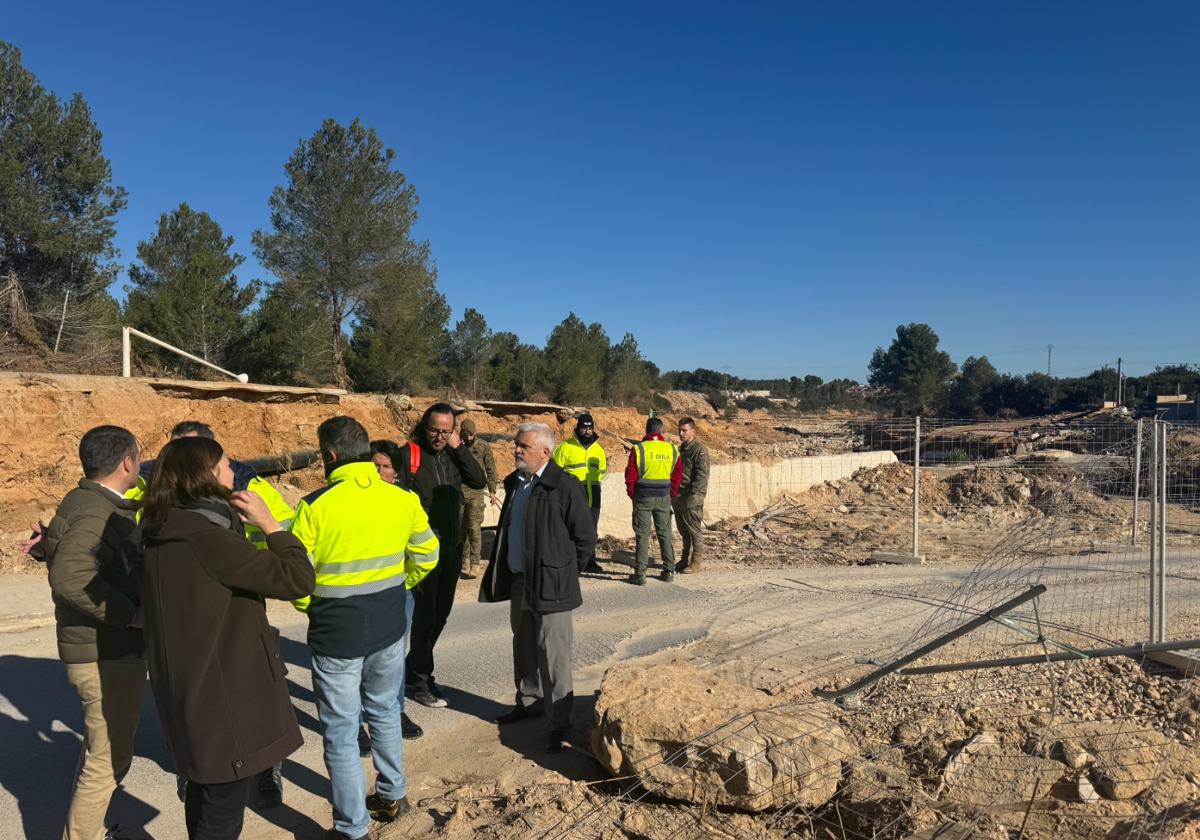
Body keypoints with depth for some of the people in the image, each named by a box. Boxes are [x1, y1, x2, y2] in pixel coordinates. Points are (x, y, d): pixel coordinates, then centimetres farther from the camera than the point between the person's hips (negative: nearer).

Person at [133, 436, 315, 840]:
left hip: (189, 690, 9)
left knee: (205, 796, 27)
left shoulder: (160, 536, 3)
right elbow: (297, 579, -27)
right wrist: (269, 525, -15)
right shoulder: (206, 537, -25)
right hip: (225, 696, -9)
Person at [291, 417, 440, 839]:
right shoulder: (402, 499, -4)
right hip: (389, 629, 5)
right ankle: (392, 795, 39)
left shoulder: (315, 507, -17)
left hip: (337, 636, -4)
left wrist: (311, 606, 6)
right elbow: (427, 555, 6)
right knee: (384, 713, 24)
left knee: (341, 734, 10)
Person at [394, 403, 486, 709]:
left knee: (441, 611, 15)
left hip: (452, 546, 6)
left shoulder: (453, 454, 6)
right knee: (425, 612, 0)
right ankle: (418, 680, 15)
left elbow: (479, 481, -4)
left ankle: (416, 669, 32)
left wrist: (459, 448, -11)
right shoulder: (408, 454, -11)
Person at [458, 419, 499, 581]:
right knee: (461, 527, 10)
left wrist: (492, 491, 5)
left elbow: (490, 469, 7)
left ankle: (474, 565, -7)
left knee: (474, 527, -9)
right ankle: (465, 560, 23)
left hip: (476, 492, -2)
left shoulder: (483, 446, 1)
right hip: (457, 491, 2)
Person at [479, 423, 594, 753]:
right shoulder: (514, 482, 7)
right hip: (518, 580, 8)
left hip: (549, 585, -7)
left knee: (553, 656, -2)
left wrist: (565, 573, -4)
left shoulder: (564, 487, -16)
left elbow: (585, 536, -11)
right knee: (524, 648, 20)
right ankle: (529, 701, 39)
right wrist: (505, 571, 16)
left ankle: (560, 725, 9)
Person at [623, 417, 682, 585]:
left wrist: (632, 494, 7)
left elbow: (630, 475, -7)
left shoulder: (638, 449, -9)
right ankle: (669, 571, 20)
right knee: (665, 534, 14)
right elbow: (678, 474, 5)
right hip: (664, 497, 3)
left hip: (643, 497, -3)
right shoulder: (672, 449, 1)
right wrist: (671, 494, 14)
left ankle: (640, 574, 2)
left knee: (643, 535, 2)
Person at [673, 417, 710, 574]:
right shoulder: (680, 449, 17)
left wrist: (692, 493, -20)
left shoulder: (700, 449, -10)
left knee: (694, 530, -2)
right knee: (683, 530, 14)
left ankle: (697, 561, 6)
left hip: (692, 497, -8)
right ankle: (685, 559, 24)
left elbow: (702, 475, -16)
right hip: (678, 496, 8)